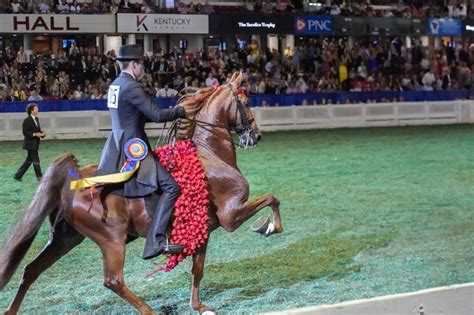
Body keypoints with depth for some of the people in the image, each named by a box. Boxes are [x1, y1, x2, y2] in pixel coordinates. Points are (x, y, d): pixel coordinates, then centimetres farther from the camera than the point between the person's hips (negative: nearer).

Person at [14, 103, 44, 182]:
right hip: (30, 143, -9)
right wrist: (35, 134, -21)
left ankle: (18, 175, 19)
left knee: (29, 160, 12)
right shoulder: (27, 120, -14)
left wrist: (41, 133, -1)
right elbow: (25, 132, -16)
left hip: (35, 143, 9)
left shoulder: (36, 119, 12)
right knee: (35, 160, -5)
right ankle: (39, 177, 1)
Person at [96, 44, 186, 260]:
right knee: (171, 187, -14)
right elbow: (157, 115, -20)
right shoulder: (132, 87, -16)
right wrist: (180, 111, -5)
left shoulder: (115, 85, 13)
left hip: (117, 148, 10)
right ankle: (155, 242, -20)